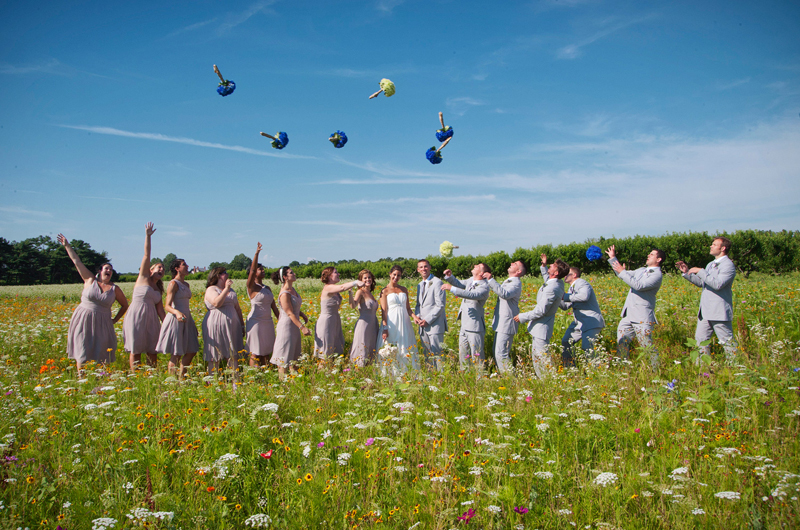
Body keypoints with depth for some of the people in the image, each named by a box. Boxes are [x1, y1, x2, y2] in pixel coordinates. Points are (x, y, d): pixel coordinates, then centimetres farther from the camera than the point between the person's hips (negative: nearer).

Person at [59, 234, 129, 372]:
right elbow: (77, 261, 3)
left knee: (101, 352, 1)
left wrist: (115, 320, 9)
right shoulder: (90, 280, 1)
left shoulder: (115, 289, 2)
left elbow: (125, 305, 14)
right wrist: (67, 246, 5)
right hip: (83, 320, -1)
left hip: (101, 324, 1)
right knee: (82, 350, -1)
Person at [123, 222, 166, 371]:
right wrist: (148, 235, -9)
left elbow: (161, 310, 13)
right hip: (136, 317, -5)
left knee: (152, 350, 5)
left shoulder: (158, 290, 17)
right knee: (136, 350, 0)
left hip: (151, 320, 6)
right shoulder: (143, 277, 4)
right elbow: (147, 255, -3)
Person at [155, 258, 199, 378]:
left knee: (191, 351, 7)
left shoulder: (186, 284, 15)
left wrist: (193, 323, 24)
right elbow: (167, 306, -16)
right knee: (176, 354, -4)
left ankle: (181, 378, 18)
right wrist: (177, 313, -36)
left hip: (186, 319, 8)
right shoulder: (173, 284, -9)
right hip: (175, 320, -8)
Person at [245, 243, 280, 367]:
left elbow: (274, 307, 17)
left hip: (268, 322, 7)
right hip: (256, 322, -7)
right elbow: (252, 270, -21)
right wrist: (257, 253, -29)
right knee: (255, 353, -4)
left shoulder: (267, 289, 15)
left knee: (265, 352, 10)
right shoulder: (252, 287, -5)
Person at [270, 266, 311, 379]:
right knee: (284, 358, -1)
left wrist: (302, 315, 10)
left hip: (294, 326, 9)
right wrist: (302, 327, -25)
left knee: (294, 355, 18)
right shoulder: (284, 294, -21)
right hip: (287, 325, -9)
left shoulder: (292, 289, 7)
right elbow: (290, 313, -23)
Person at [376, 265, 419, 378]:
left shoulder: (404, 290, 13)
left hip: (404, 322, 4)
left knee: (406, 349, 6)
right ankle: (390, 374, 5)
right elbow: (383, 311, -5)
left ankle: (406, 372, 13)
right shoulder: (385, 291, 0)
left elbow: (408, 308, 16)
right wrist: (385, 328, -13)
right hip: (392, 322, -4)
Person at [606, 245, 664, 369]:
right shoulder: (642, 270, 18)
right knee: (622, 343, 10)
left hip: (642, 317, -8)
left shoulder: (656, 275, -9)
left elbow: (639, 285, -23)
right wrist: (612, 258, 23)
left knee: (648, 346, -7)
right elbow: (624, 275, 28)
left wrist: (622, 272, -18)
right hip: (628, 315, 8)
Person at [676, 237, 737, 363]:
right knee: (701, 339, 13)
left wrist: (700, 272, -20)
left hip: (719, 312, -9)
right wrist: (687, 272, 14)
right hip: (705, 312, 9)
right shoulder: (711, 265, 19)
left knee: (727, 342, -3)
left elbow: (718, 284, -24)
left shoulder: (728, 265, -11)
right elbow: (701, 283, 23)